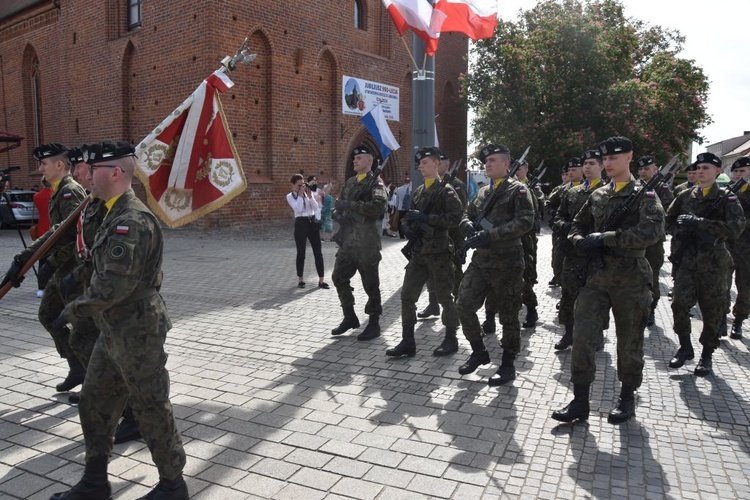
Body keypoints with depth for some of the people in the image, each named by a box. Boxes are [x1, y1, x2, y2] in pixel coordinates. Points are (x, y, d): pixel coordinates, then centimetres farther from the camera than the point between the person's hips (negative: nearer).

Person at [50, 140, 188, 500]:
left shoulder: (132, 220, -22)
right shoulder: (116, 214, 12)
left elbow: (114, 284, -25)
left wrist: (74, 310, -12)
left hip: (137, 332, -10)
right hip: (114, 331, 10)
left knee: (151, 408, 3)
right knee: (94, 402, 18)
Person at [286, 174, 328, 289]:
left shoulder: (308, 193, 10)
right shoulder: (290, 196, 2)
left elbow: (316, 207, 1)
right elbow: (297, 208, -14)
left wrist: (310, 195, -9)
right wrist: (300, 194, -13)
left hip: (313, 222, 3)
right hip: (301, 223, -3)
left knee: (318, 252, 0)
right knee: (301, 252, 3)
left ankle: (321, 280, 3)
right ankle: (300, 279, 18)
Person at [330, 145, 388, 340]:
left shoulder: (376, 183, -7)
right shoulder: (350, 182, 16)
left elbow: (379, 207, -23)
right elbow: (340, 203, 25)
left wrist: (351, 205, -22)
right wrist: (338, 207, 1)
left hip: (366, 241, -8)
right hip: (347, 239, 8)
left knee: (370, 283, 1)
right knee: (339, 277, 10)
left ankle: (374, 324, 13)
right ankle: (349, 317, 25)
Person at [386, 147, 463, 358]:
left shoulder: (446, 190, -7)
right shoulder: (418, 191, 14)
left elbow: (456, 218, -17)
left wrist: (426, 218, -21)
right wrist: (409, 227, 0)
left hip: (439, 251, -7)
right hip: (418, 250, 7)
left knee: (444, 297, 4)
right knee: (407, 296, 4)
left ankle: (451, 340, 19)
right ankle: (407, 342, 11)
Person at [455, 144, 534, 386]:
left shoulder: (518, 190, -6)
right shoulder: (483, 192, 15)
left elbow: (525, 222, -18)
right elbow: (467, 216, 21)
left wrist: (490, 235, -23)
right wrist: (470, 227, -4)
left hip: (507, 262, -6)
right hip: (480, 259, 6)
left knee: (508, 315, 5)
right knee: (464, 306, 1)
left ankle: (508, 364, 20)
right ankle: (479, 351, 21)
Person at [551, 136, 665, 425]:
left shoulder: (645, 196, -2)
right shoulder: (597, 196, 13)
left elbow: (652, 232, -18)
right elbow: (578, 226, 22)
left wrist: (604, 238, -20)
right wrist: (581, 241, -3)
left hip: (630, 279, -4)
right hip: (596, 276, 4)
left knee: (629, 342, 8)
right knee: (582, 336, -4)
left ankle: (627, 397, 27)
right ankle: (580, 401, 5)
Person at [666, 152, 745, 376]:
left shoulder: (727, 199, -2)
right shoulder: (685, 196, 8)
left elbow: (735, 228, -16)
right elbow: (669, 220, 18)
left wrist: (699, 222, -22)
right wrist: (680, 232, -3)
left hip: (713, 262, -2)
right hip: (688, 259, 2)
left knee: (712, 311, 4)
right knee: (679, 305, -4)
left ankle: (707, 355, 19)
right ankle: (685, 347, 17)